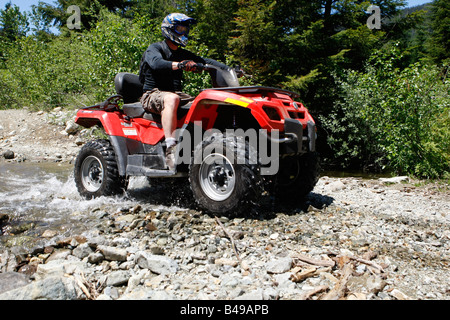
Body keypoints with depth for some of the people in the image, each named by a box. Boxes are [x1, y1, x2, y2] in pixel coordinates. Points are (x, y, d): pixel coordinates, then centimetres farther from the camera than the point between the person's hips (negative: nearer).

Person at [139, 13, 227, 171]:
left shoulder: (183, 54, 20)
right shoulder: (153, 49, 0)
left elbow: (204, 61, 12)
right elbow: (156, 63, -23)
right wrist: (179, 65, -42)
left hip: (176, 93, 6)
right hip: (152, 94, -6)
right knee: (171, 99, -39)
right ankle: (170, 149, -48)